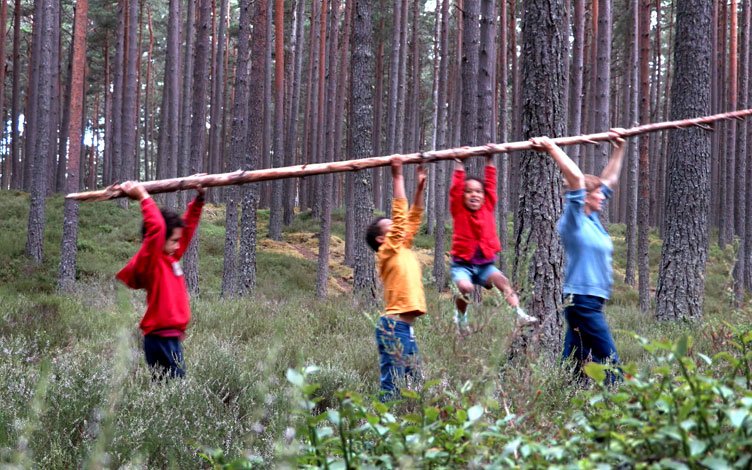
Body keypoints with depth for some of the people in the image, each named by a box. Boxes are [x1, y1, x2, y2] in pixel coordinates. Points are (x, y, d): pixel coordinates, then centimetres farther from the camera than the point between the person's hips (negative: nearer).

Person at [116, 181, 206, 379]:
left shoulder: (171, 258, 14)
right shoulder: (149, 261, -9)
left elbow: (188, 226, 22)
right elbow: (156, 227, -23)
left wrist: (199, 199, 18)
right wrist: (144, 197, -16)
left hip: (172, 337, 9)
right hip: (161, 339, -9)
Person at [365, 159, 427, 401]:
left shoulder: (404, 251, 17)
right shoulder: (388, 252, -4)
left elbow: (412, 218, 19)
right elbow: (400, 214, -8)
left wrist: (420, 187, 14)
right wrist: (398, 177, -7)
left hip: (406, 327, 9)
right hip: (393, 326, -9)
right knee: (392, 385, -11)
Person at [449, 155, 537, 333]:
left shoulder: (488, 208, 7)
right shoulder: (459, 211, 0)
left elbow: (491, 185, 4)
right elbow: (456, 187, -10)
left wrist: (490, 161, 3)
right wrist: (459, 164, -11)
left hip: (485, 263, 2)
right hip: (462, 264, -2)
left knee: (502, 280, -26)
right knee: (465, 287, -30)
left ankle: (520, 314, -37)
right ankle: (460, 316, -3)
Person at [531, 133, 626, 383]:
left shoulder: (593, 219, 13)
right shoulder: (574, 222, -10)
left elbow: (610, 179, 23)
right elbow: (576, 178, -21)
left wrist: (619, 149, 25)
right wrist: (552, 149, -17)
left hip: (591, 303, 9)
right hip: (582, 300, -9)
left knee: (574, 363, 8)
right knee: (609, 363, -10)